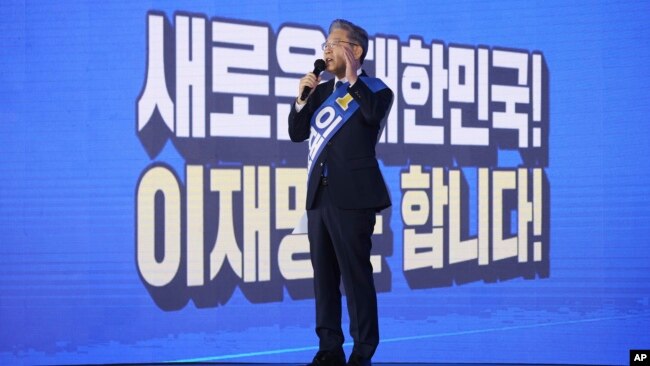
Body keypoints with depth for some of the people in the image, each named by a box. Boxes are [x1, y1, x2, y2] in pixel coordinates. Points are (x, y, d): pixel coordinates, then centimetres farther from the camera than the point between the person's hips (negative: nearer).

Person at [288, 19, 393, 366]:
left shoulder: (374, 89, -2)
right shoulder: (322, 90, 16)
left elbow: (375, 114, -24)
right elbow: (297, 133, 14)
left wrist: (353, 78, -19)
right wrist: (302, 98, 0)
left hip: (352, 196, -7)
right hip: (319, 195, 7)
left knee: (356, 275, -4)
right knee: (324, 274, 9)